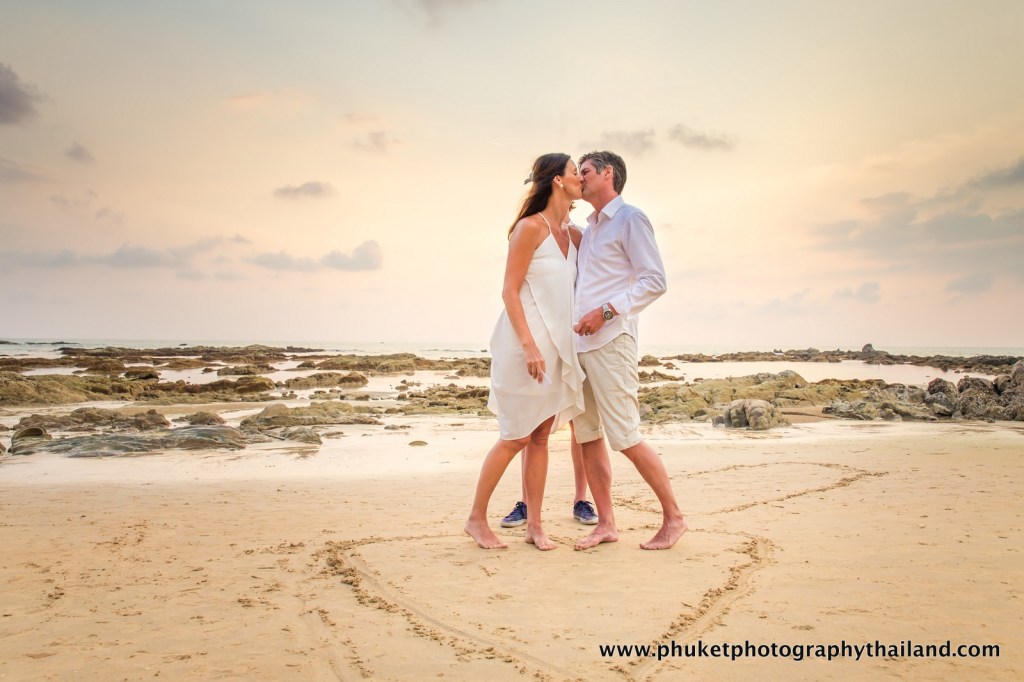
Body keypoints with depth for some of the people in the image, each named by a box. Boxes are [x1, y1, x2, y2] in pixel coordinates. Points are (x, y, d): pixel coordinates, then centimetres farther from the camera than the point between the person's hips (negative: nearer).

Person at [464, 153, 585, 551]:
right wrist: (529, 346, -20)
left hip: (557, 346, 7)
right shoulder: (531, 227, -10)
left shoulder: (573, 236, 12)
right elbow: (509, 291, -15)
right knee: (515, 438, -1)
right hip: (524, 343, -7)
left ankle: (534, 525, 16)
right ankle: (476, 519, 14)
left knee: (541, 437, 8)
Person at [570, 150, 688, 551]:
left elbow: (654, 281, -12)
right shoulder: (589, 229, 21)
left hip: (610, 341, -8)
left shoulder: (630, 219, -3)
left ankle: (673, 517, 7)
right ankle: (606, 523, 13)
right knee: (587, 437, 6)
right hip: (580, 342, 8)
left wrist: (607, 311, -18)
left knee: (625, 438, -8)